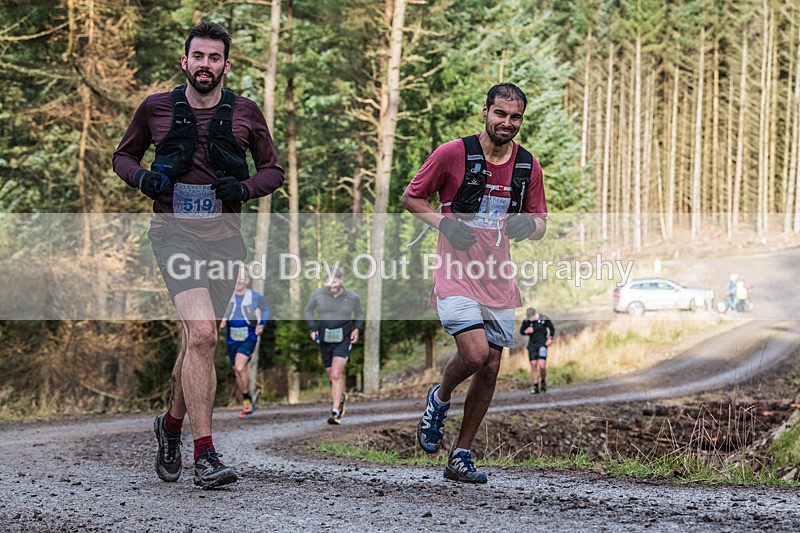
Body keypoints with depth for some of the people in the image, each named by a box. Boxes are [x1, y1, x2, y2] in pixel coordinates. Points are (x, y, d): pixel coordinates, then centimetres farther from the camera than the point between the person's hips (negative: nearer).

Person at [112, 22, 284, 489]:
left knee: (197, 341, 11)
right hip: (175, 232, -3)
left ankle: (172, 424, 39)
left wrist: (245, 188, -7)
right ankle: (205, 455, -22)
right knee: (202, 334, -21)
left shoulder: (246, 113, 6)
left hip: (224, 236, 3)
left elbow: (274, 170, 14)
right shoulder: (156, 109, 4)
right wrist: (142, 177, -5)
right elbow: (124, 156, 17)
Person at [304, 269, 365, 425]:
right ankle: (341, 397, 43)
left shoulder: (352, 297, -1)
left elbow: (359, 314, 17)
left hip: (343, 340, -3)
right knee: (331, 376, 13)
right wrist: (312, 328, 1)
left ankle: (335, 412, -18)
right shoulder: (319, 294, -1)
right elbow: (308, 310, 14)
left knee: (336, 374, -17)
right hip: (325, 340, 3)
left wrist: (357, 328, -1)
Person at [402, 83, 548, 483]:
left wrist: (527, 226, -10)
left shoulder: (528, 165, 6)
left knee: (490, 368, 3)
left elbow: (540, 222, 15)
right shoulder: (452, 153, -7)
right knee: (476, 352, -22)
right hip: (457, 273, -5)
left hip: (498, 279, 5)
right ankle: (440, 398, 12)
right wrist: (444, 222, -15)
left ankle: (461, 457, 15)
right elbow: (411, 197, 2)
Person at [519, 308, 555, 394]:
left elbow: (552, 328, 6)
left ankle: (543, 381, 11)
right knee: (533, 365, -1)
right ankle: (535, 386, 6)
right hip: (532, 345, 3)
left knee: (542, 365, -15)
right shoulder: (526, 321, -4)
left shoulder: (544, 319, -9)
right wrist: (526, 331, -12)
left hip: (542, 344, -3)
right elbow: (521, 331, 10)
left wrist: (550, 338, -4)